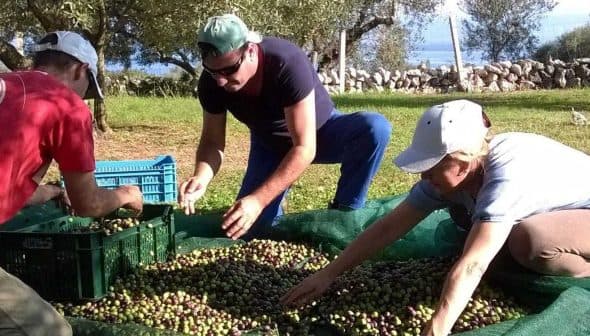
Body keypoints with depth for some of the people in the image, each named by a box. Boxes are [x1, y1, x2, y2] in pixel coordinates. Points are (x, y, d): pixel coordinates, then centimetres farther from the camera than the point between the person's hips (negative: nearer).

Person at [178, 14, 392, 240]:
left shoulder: (288, 64, -39)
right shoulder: (211, 82, -24)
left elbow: (305, 148, -40)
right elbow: (212, 141, -14)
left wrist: (259, 199, -47)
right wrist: (201, 177, -37)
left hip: (319, 132, -3)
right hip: (269, 146, 3)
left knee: (375, 128, -34)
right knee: (248, 229, -11)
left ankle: (343, 215, -15)